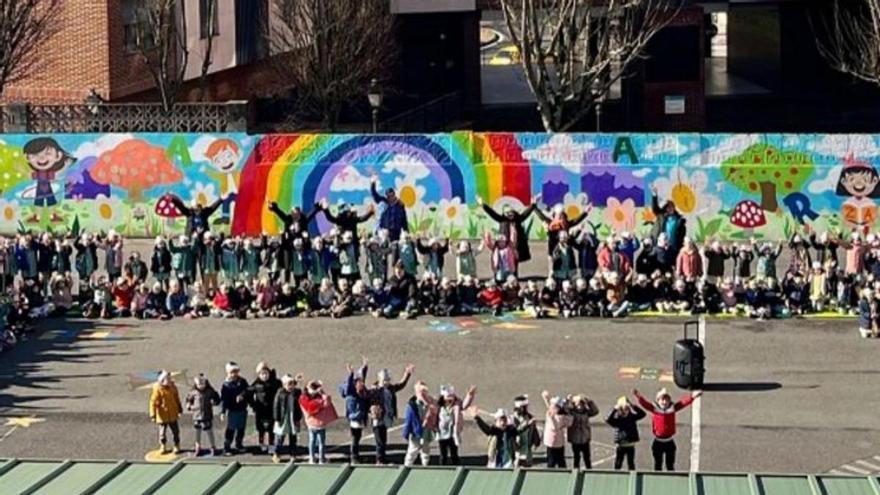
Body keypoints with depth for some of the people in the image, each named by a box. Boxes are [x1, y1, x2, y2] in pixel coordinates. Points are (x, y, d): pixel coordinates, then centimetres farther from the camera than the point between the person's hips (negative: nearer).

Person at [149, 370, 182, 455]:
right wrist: (153, 415, -19)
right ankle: (162, 446, 29)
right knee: (162, 432, 11)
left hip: (172, 414, 3)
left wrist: (179, 409, 18)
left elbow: (177, 398, 11)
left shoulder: (172, 387, -3)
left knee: (175, 431, 9)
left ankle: (176, 447, 24)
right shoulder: (157, 389, -18)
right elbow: (153, 402, -17)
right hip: (162, 415, -3)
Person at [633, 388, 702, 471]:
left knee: (670, 465, 11)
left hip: (669, 442, 1)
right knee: (658, 465, 10)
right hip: (658, 442, -1)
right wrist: (639, 396, -47)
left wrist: (692, 396, -33)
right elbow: (644, 403, -24)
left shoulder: (673, 408, -4)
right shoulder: (654, 408, -8)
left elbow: (684, 402, -14)